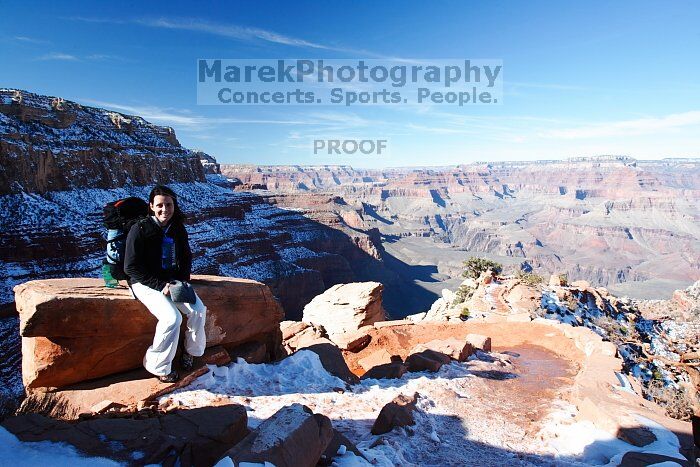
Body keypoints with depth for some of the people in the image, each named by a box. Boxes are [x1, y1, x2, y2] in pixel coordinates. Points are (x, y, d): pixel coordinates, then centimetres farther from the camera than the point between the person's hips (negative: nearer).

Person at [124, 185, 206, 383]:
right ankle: (159, 367, -7)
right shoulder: (140, 229, -14)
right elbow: (131, 267, -14)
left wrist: (182, 281, -2)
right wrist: (160, 285, -20)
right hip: (146, 283, -5)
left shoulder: (178, 229, 3)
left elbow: (186, 257, 15)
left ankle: (192, 351, 9)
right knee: (172, 317, -27)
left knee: (199, 310, -16)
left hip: (173, 280, 5)